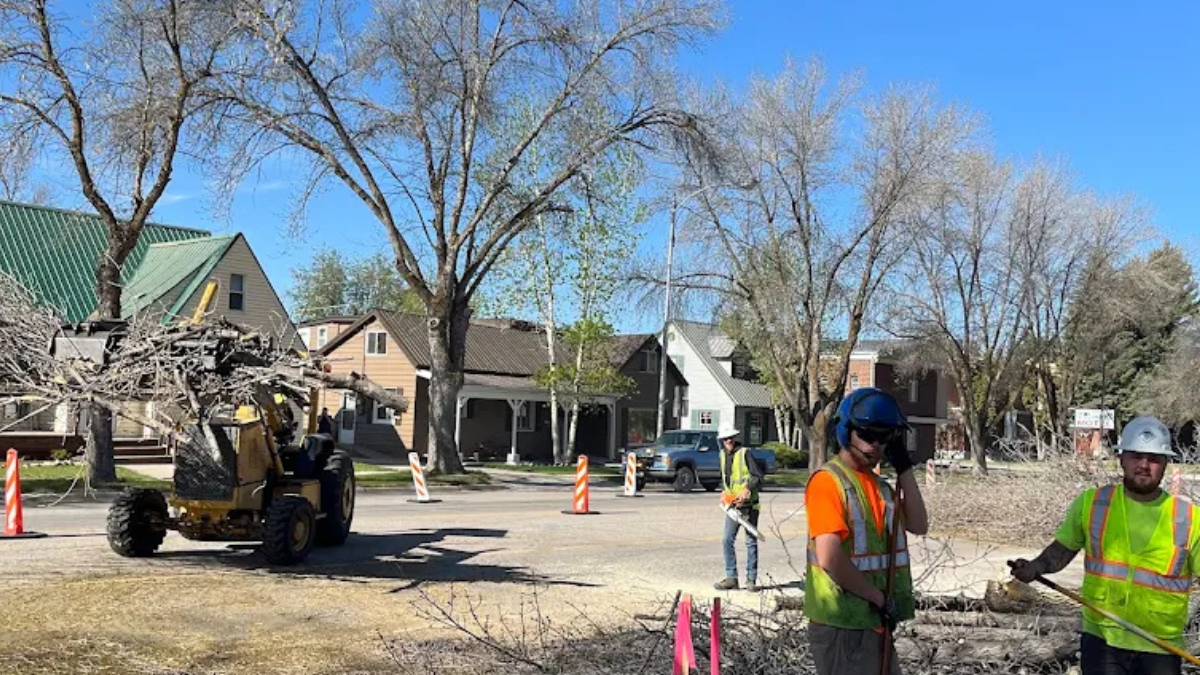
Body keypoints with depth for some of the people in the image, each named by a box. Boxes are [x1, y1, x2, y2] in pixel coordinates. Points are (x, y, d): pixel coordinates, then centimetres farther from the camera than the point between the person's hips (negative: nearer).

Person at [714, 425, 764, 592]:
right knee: (728, 540, 2)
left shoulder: (745, 453, -9)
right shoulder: (723, 455, 11)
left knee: (751, 542, 2)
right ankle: (731, 578, 8)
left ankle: (751, 580, 7)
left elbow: (758, 476, -11)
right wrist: (724, 491, 7)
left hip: (748, 504, -6)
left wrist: (747, 490, -23)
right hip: (732, 504, 6)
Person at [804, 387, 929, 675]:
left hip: (875, 622, 9)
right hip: (842, 626, -9)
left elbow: (918, 525, 6)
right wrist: (878, 597, -15)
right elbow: (830, 559, -24)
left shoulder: (878, 484, 13)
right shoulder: (828, 481, -16)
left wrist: (904, 468, 1)